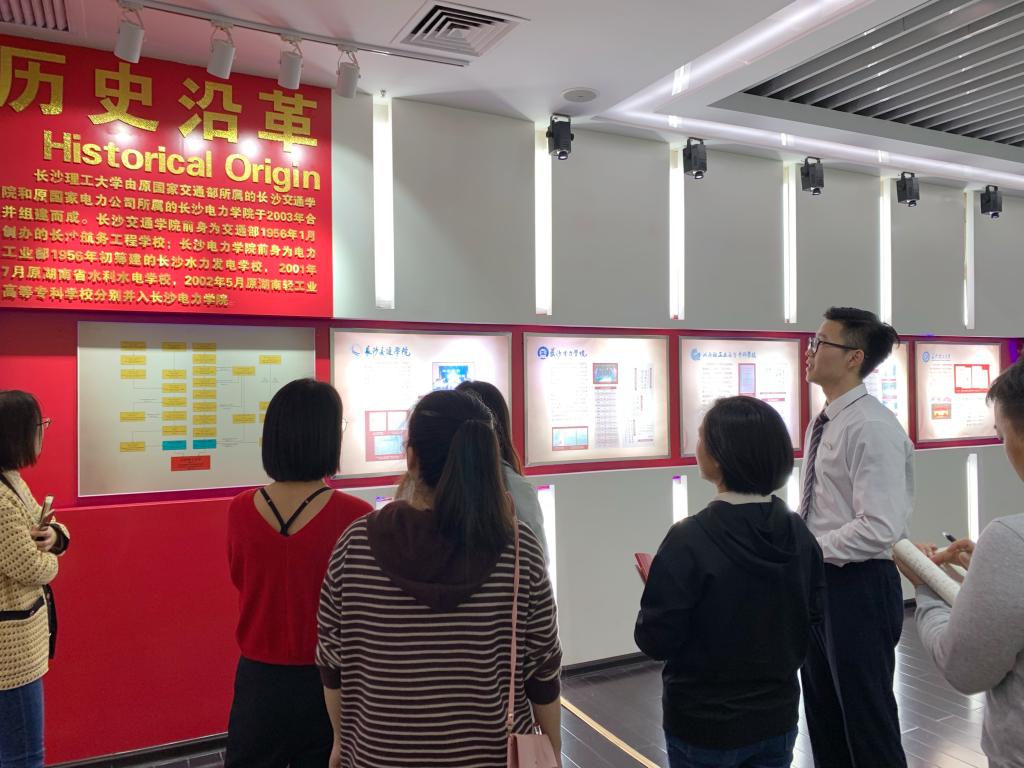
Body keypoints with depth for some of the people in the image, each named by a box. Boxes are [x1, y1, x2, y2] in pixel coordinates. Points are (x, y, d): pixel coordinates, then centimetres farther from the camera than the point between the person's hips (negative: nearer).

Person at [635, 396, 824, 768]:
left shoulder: (689, 539, -24)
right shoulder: (799, 533, -7)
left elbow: (656, 641, -19)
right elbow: (813, 620, 3)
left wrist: (657, 586, -3)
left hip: (705, 726, -4)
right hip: (778, 717, 5)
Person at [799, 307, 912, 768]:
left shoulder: (873, 428, -20)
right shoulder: (822, 423, 8)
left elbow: (880, 529, -27)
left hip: (859, 587, -9)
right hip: (819, 582, 9)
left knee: (868, 722, 10)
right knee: (824, 720, 21)